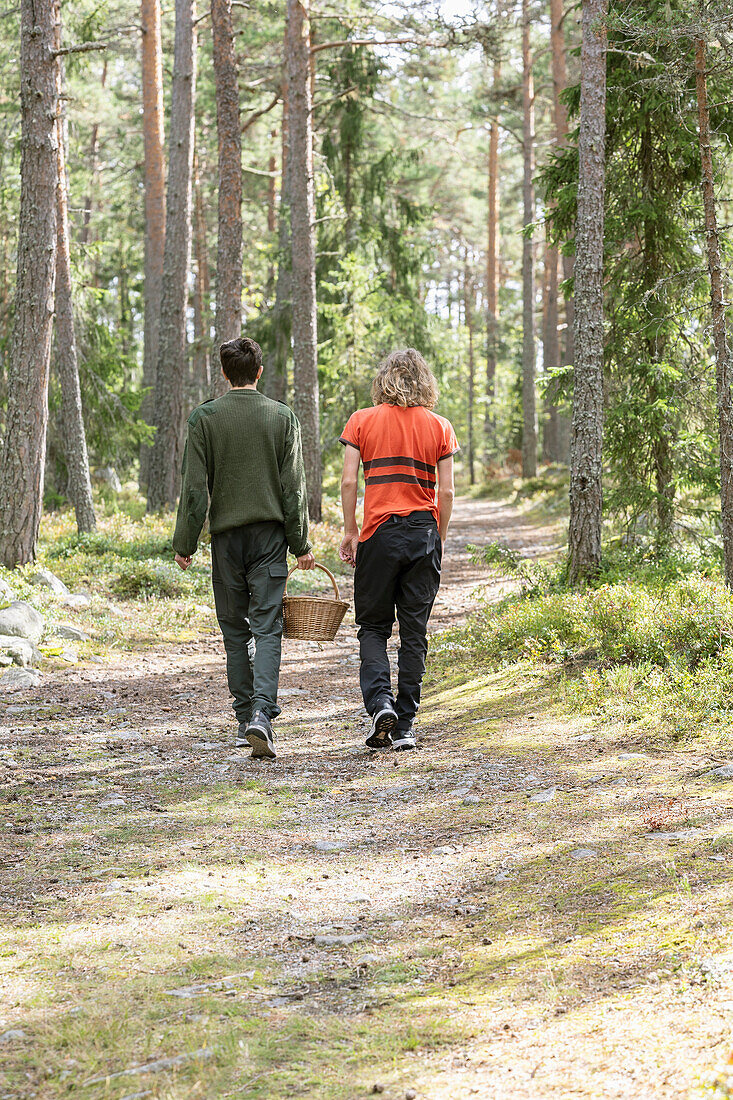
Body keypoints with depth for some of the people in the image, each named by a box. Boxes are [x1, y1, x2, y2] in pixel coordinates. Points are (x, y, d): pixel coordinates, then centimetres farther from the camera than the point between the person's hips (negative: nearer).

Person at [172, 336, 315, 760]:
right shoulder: (282, 417, 1)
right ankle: (262, 714, -20)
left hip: (226, 534, 0)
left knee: (235, 630, 11)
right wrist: (301, 544, 5)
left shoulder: (205, 418, -2)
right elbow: (294, 488, 0)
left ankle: (246, 717, 14)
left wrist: (185, 543, 3)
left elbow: (194, 487, -4)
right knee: (267, 627, -3)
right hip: (270, 534, 0)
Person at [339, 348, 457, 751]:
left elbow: (349, 481, -4)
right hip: (424, 534, 1)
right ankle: (404, 726, 6)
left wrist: (350, 531, 6)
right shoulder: (439, 427, 4)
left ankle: (380, 701, -11)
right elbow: (446, 492, 2)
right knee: (414, 633, 7)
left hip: (379, 533, -1)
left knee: (373, 626, 11)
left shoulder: (362, 421, 1)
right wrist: (440, 539, 12)